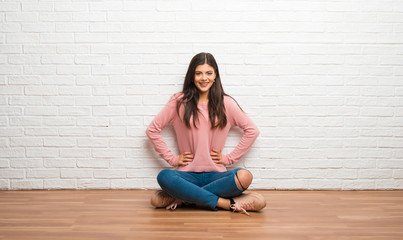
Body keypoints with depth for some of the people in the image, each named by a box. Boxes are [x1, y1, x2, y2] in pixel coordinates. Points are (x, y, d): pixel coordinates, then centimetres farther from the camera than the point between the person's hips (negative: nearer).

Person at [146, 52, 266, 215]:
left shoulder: (225, 103, 6)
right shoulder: (180, 102, 5)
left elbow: (252, 130, 10)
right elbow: (152, 130, 8)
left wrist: (228, 158, 4)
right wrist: (172, 158, 1)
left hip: (216, 175, 1)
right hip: (188, 175, -1)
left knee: (244, 177, -31)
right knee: (164, 177, -34)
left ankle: (182, 198, -22)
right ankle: (226, 203, -27)